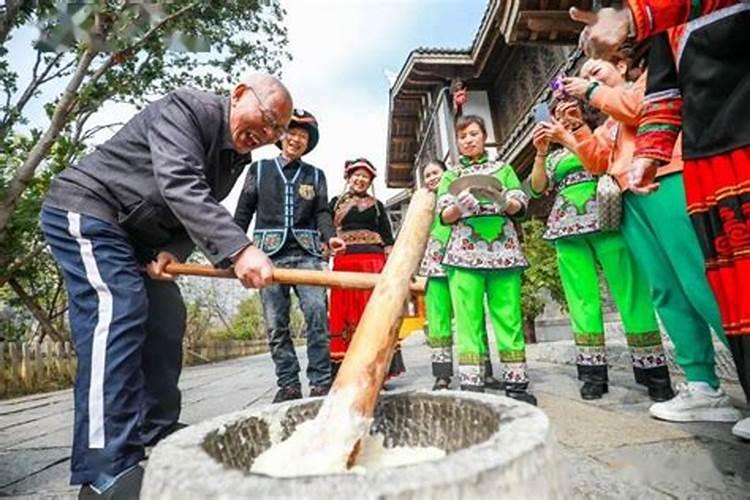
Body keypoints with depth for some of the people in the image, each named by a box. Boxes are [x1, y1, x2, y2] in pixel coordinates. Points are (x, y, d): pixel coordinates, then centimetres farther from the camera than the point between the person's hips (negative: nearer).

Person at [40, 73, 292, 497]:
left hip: (136, 233, 9)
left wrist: (173, 251, -15)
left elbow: (197, 213, 5)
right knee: (117, 312, -23)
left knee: (166, 319, 5)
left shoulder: (237, 156, 4)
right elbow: (180, 188, -37)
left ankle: (157, 437, 17)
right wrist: (239, 250, -48)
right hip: (86, 211, -9)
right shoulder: (185, 109, -21)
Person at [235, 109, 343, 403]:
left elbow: (322, 212, 9)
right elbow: (244, 211, 12)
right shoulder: (259, 169, 13)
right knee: (276, 324, 1)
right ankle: (288, 385, 12)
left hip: (306, 252, 0)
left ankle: (320, 383, -4)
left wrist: (330, 236, -11)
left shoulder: (315, 175, 15)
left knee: (317, 313, -14)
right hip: (270, 254, 0)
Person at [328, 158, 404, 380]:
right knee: (344, 317, -1)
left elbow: (388, 239, 10)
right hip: (343, 264, 1)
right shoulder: (336, 202, 17)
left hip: (373, 262, 0)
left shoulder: (377, 205, 16)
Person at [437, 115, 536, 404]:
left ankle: (516, 382, 3)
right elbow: (445, 216, 6)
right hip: (465, 251, 0)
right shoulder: (451, 176, 19)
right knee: (468, 318, -7)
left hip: (503, 247, 1)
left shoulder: (503, 169, 20)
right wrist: (459, 207, -16)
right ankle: (471, 384, -4)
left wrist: (503, 202, -15)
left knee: (508, 315, -3)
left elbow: (519, 206, 8)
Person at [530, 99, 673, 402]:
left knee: (631, 292, -9)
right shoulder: (554, 157, 25)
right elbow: (537, 188, 10)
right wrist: (540, 153, -3)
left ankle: (653, 372, -2)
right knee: (582, 300, -3)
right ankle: (593, 373, 2)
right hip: (568, 228, 2)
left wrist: (567, 137, -6)